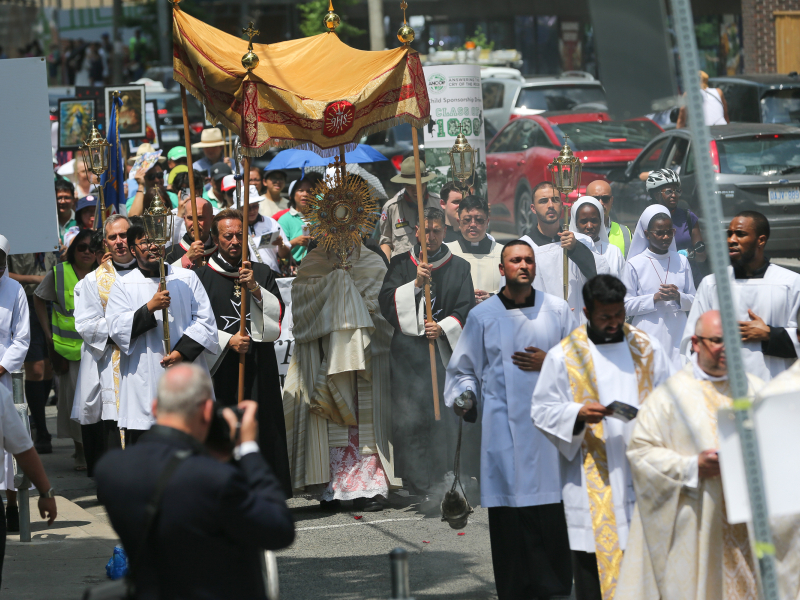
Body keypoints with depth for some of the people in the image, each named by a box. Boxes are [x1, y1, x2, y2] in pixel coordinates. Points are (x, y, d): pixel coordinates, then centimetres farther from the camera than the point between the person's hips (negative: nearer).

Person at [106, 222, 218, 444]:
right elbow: (116, 328, -3)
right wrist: (149, 308, -15)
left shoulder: (188, 278, 12)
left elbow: (205, 320, 5)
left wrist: (183, 352, -9)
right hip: (143, 382, -1)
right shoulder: (123, 285, 8)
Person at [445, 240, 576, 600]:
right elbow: (463, 369, 13)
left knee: (552, 513, -4)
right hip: (504, 426, 0)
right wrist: (464, 398, -5)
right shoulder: (482, 316, 8)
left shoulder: (557, 310, 9)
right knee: (508, 513, -3)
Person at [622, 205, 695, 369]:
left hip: (677, 335, 3)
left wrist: (678, 297, -8)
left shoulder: (681, 261, 13)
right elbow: (626, 306, -1)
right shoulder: (635, 264, 2)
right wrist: (655, 298, -12)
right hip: (649, 336, -3)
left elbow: (694, 301, 13)